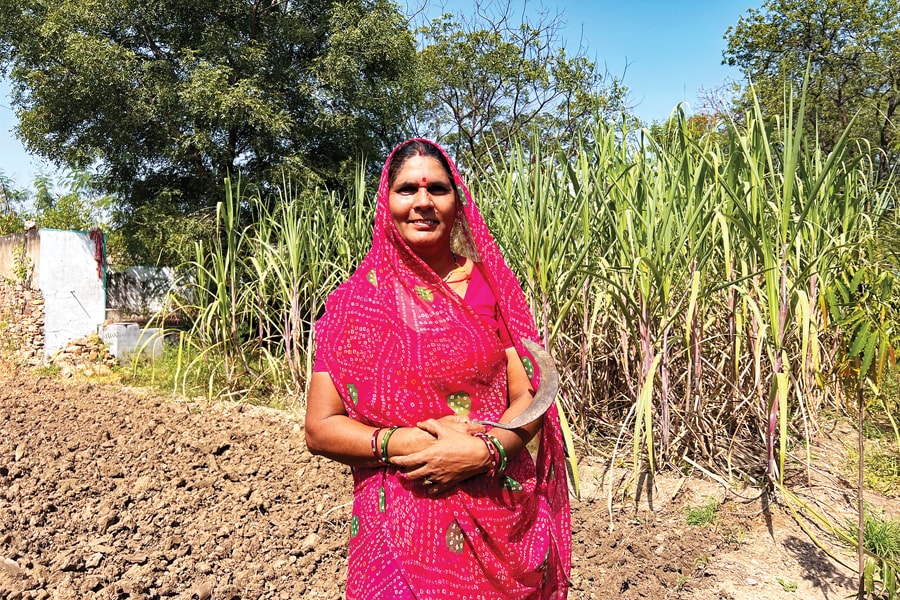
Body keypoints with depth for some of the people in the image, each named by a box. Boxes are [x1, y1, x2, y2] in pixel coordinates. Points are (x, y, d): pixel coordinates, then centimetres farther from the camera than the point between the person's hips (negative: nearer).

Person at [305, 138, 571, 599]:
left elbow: (529, 397, -2)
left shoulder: (490, 285, -1)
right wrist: (404, 443, -20)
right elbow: (320, 428, -5)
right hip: (401, 523, -1)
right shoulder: (356, 300, -4)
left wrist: (484, 450, -20)